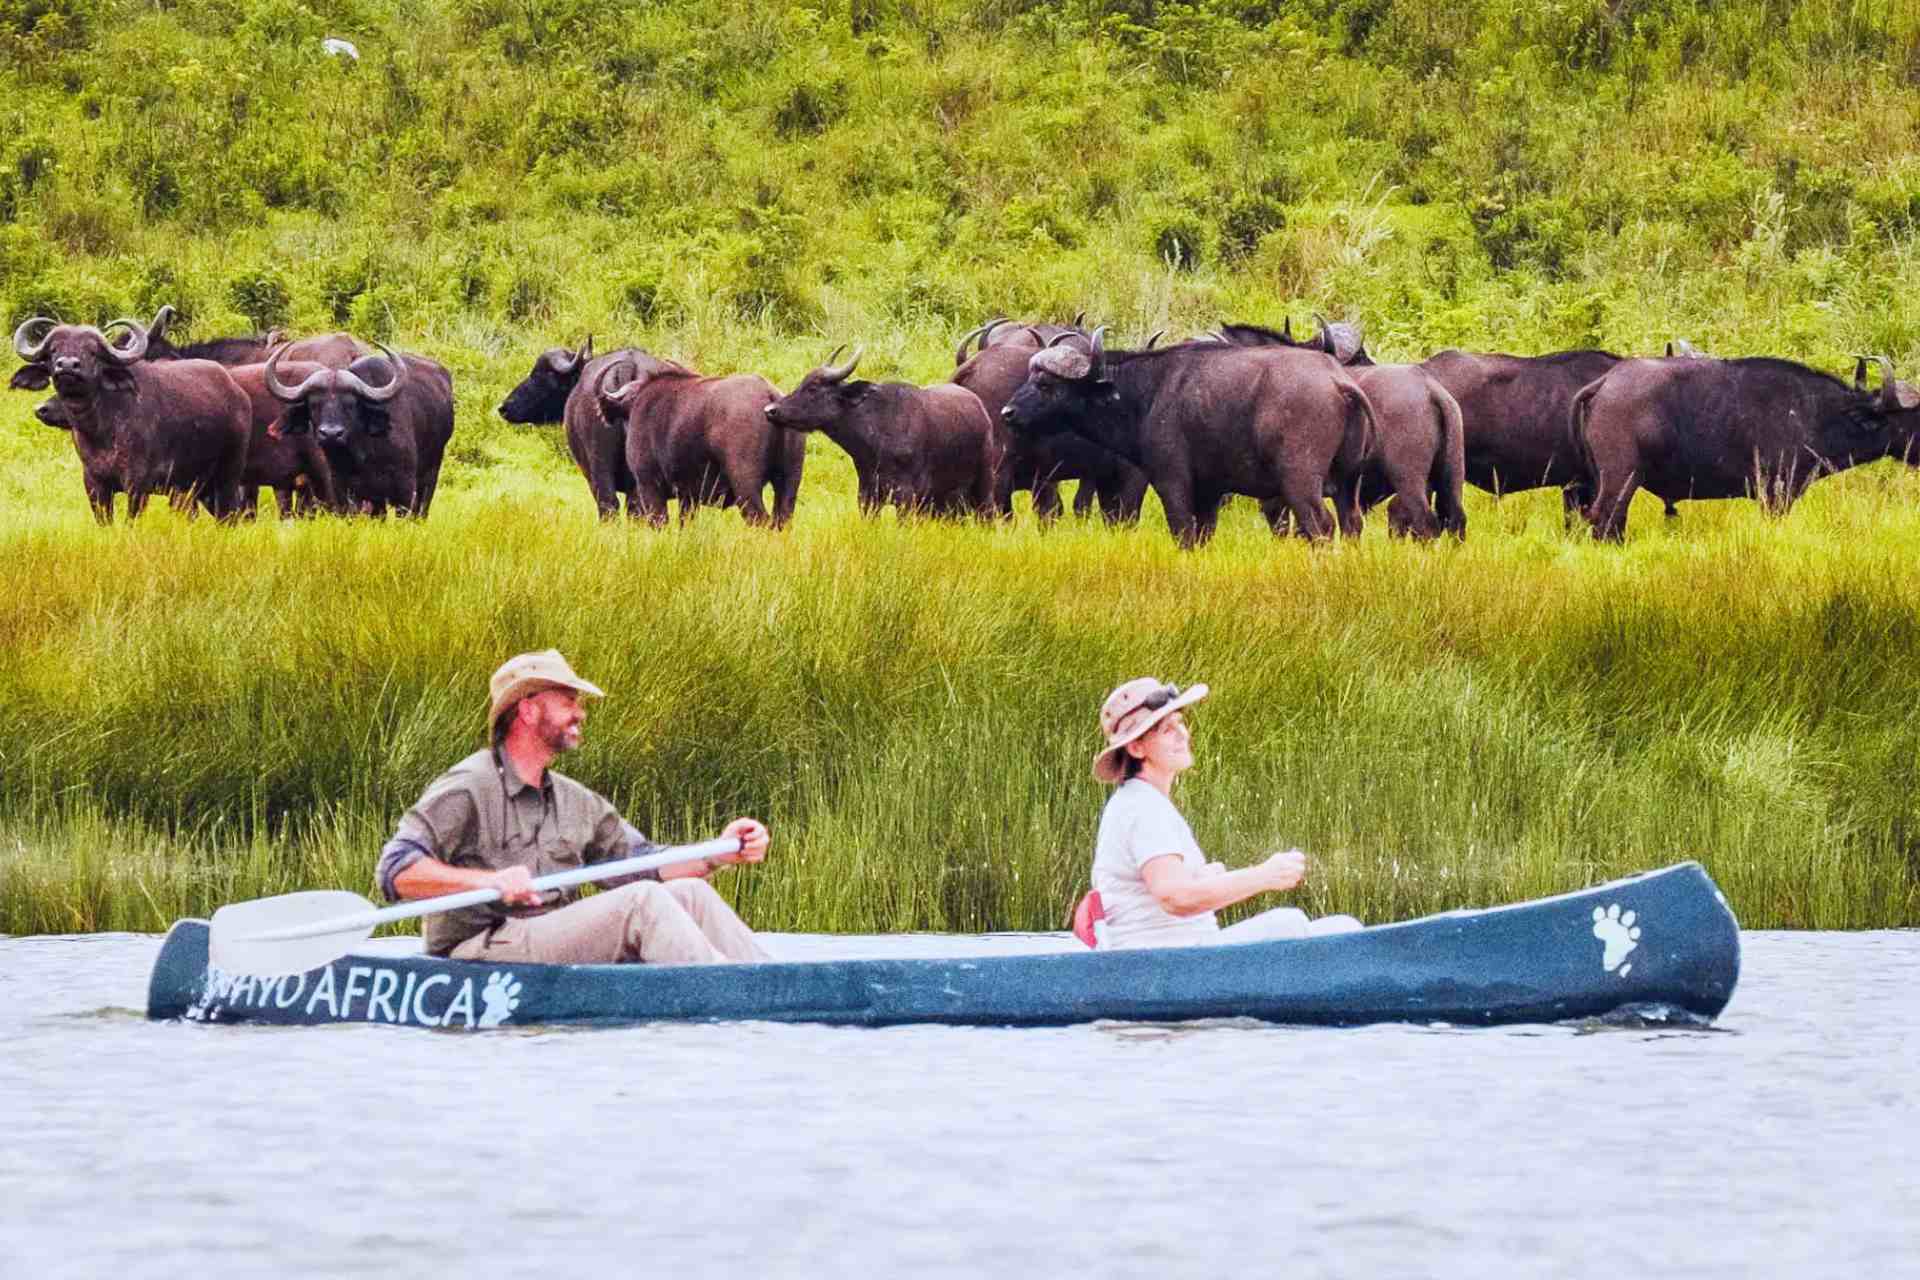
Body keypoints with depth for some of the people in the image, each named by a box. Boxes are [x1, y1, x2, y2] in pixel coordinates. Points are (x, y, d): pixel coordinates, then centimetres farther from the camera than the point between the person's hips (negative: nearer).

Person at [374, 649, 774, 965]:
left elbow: (641, 865, 22)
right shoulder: (467, 789, -6)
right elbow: (397, 870, -16)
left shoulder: (576, 802, 21)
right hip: (482, 950, -8)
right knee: (641, 901, -23)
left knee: (688, 892, -8)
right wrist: (490, 881, -28)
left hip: (557, 950, 8)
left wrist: (718, 854, 6)